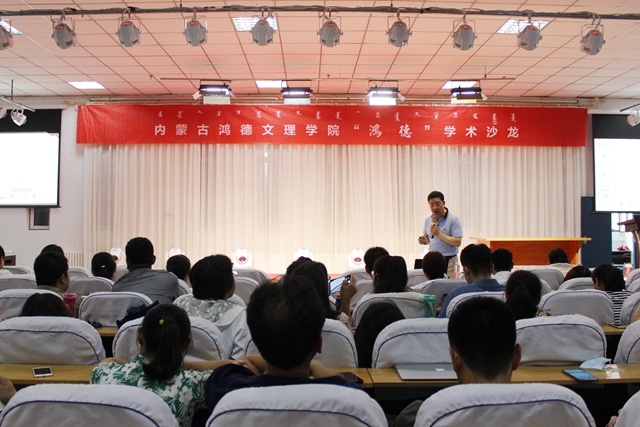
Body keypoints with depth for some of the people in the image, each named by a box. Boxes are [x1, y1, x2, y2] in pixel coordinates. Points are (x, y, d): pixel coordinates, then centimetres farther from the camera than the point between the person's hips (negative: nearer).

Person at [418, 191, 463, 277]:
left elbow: (458, 243, -16)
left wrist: (439, 234, -21)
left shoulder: (454, 219, -9)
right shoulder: (428, 219, 8)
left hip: (448, 261, -4)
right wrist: (424, 240, -5)